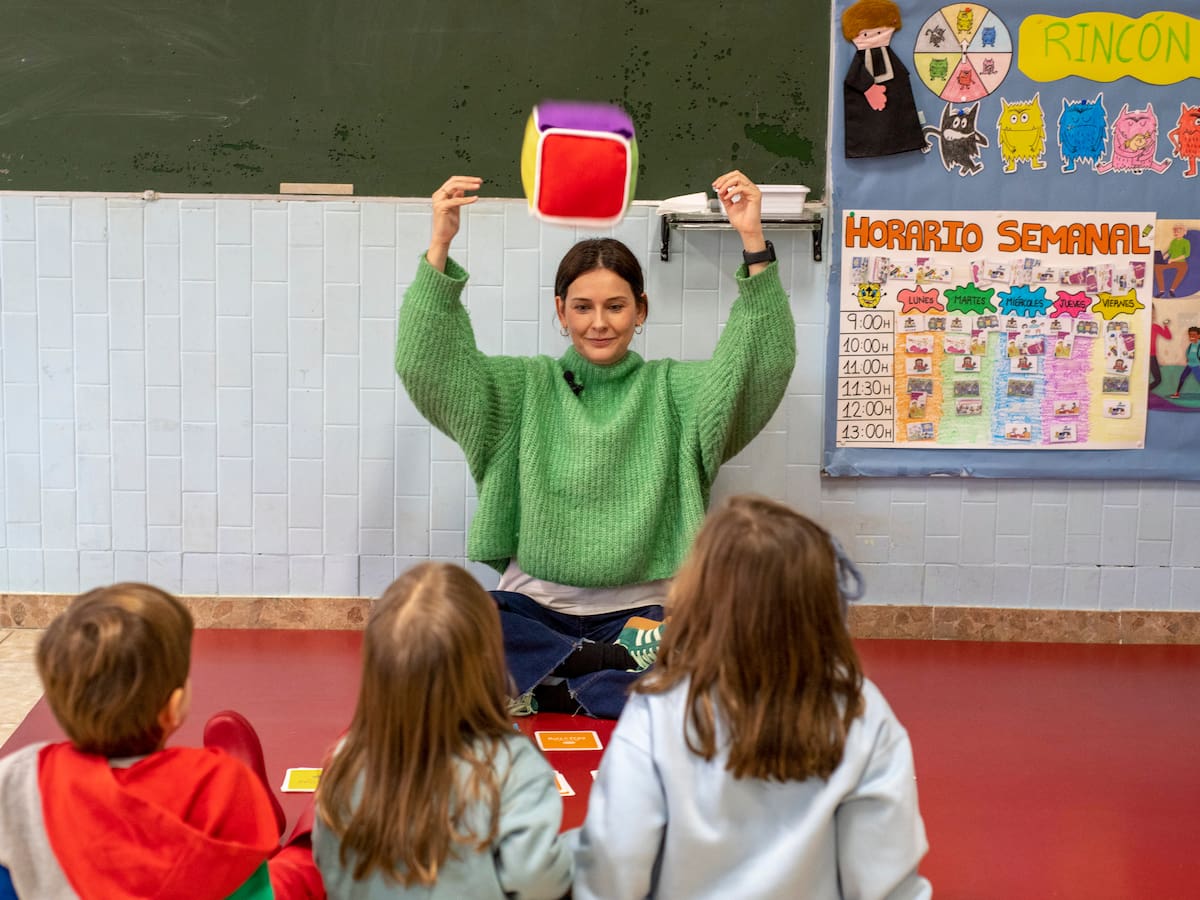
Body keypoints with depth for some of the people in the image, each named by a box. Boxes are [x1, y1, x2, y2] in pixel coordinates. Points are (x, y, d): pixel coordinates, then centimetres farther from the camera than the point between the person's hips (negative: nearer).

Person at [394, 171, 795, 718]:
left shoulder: (673, 390, 7)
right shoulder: (526, 387, 9)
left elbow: (764, 364, -10)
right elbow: (426, 365, -5)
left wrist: (754, 245, -23)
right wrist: (439, 248, -18)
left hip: (639, 609, -1)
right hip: (533, 606, 1)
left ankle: (542, 693, -21)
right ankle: (613, 666, -21)